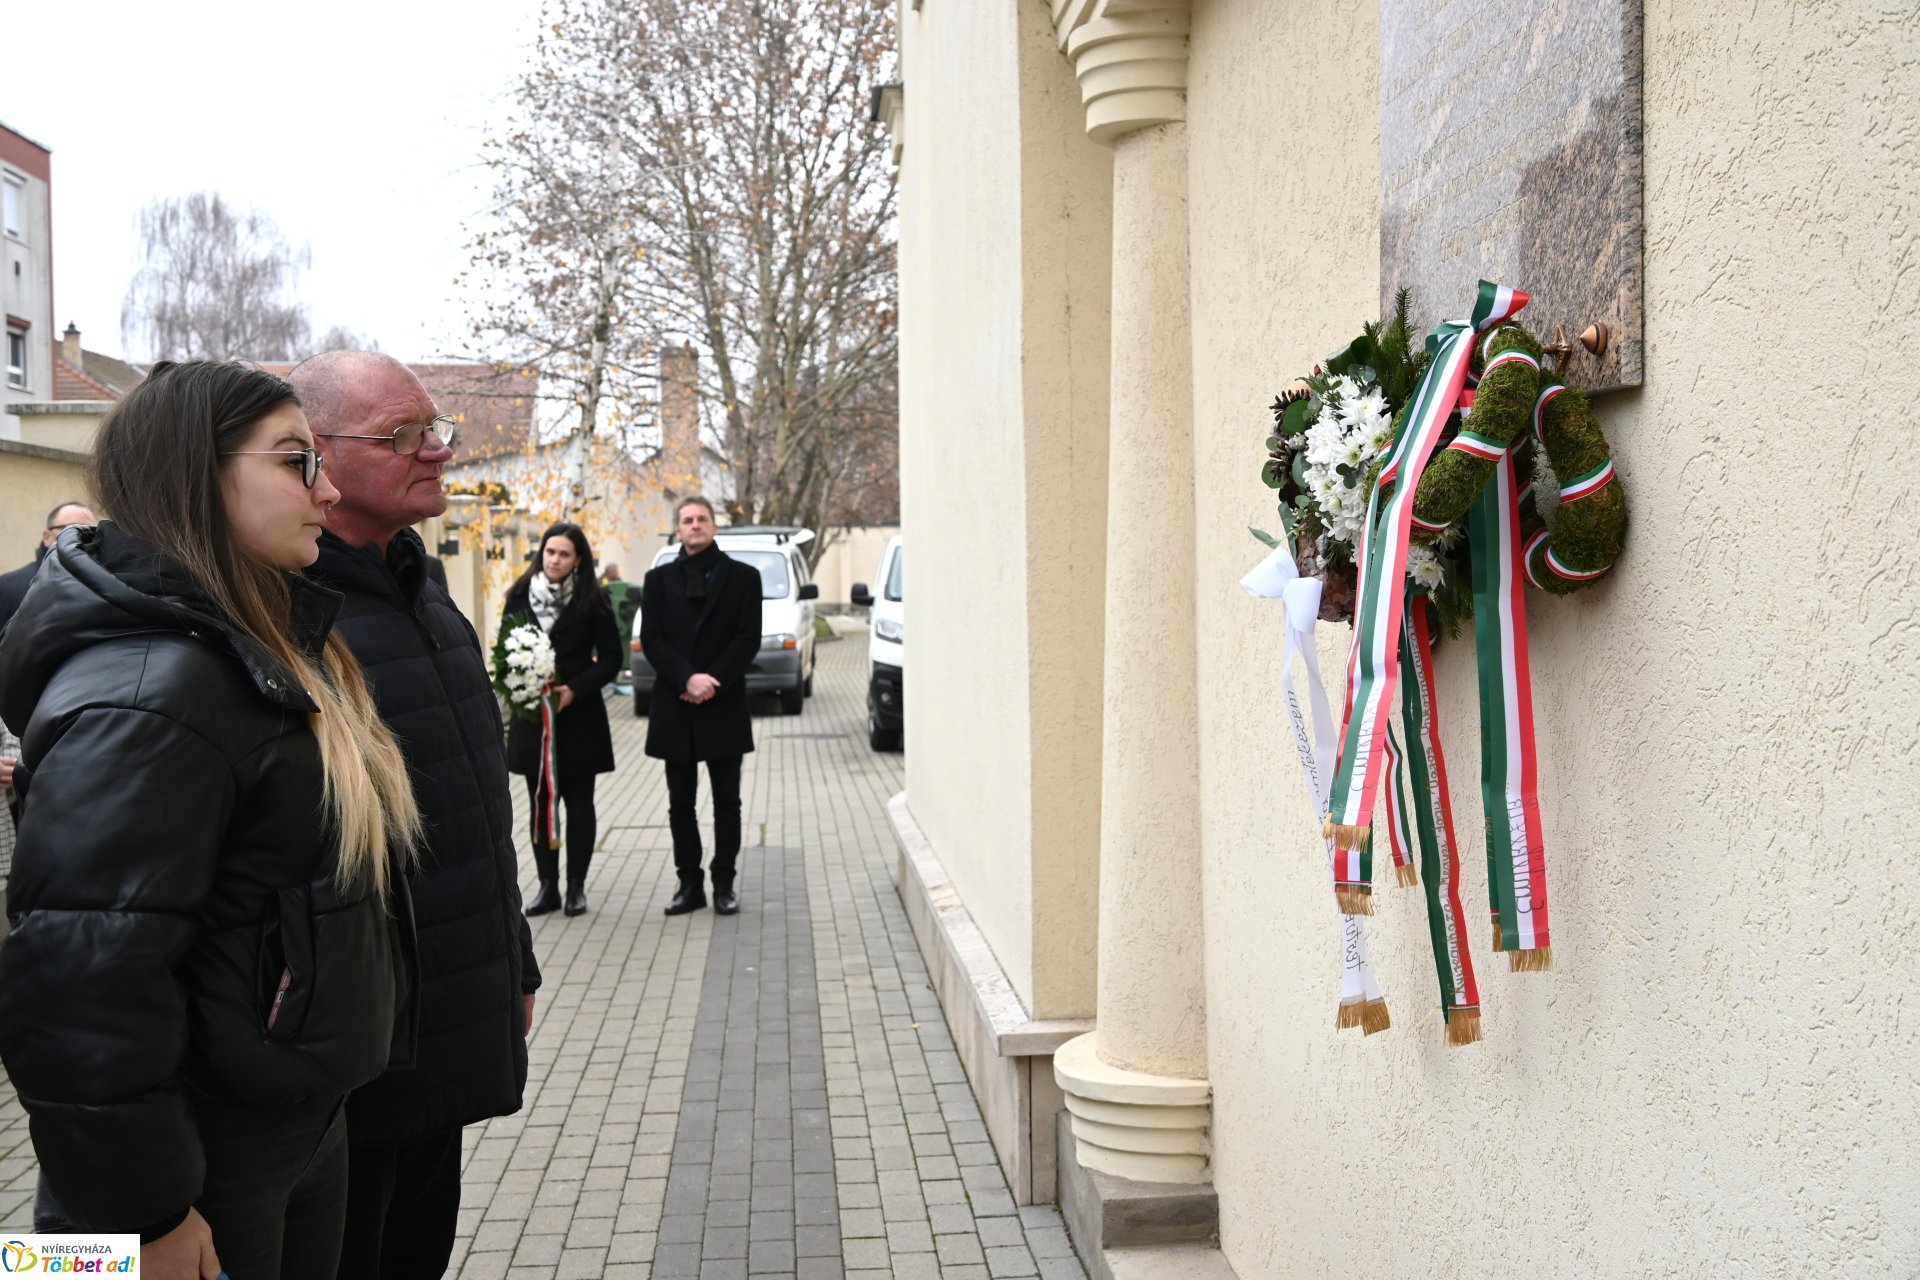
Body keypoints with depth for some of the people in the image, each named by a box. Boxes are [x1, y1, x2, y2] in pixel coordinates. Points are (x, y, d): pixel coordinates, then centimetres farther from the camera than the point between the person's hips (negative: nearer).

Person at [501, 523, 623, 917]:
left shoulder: (592, 602, -3)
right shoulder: (520, 597, 4)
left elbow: (611, 657, -3)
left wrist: (576, 689, -14)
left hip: (578, 716, -2)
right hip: (531, 715, 2)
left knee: (578, 803, 5)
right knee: (540, 803, 7)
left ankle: (576, 886, 14)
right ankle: (548, 885, 15)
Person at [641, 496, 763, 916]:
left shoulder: (742, 576, 4)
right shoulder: (658, 579, 9)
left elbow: (748, 639, -3)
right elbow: (650, 639, 0)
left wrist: (713, 681, -15)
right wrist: (688, 679, -15)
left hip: (724, 706, -2)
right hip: (674, 706, 2)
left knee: (726, 801, 4)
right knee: (681, 803, 6)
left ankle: (724, 884, 11)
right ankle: (689, 884, 13)